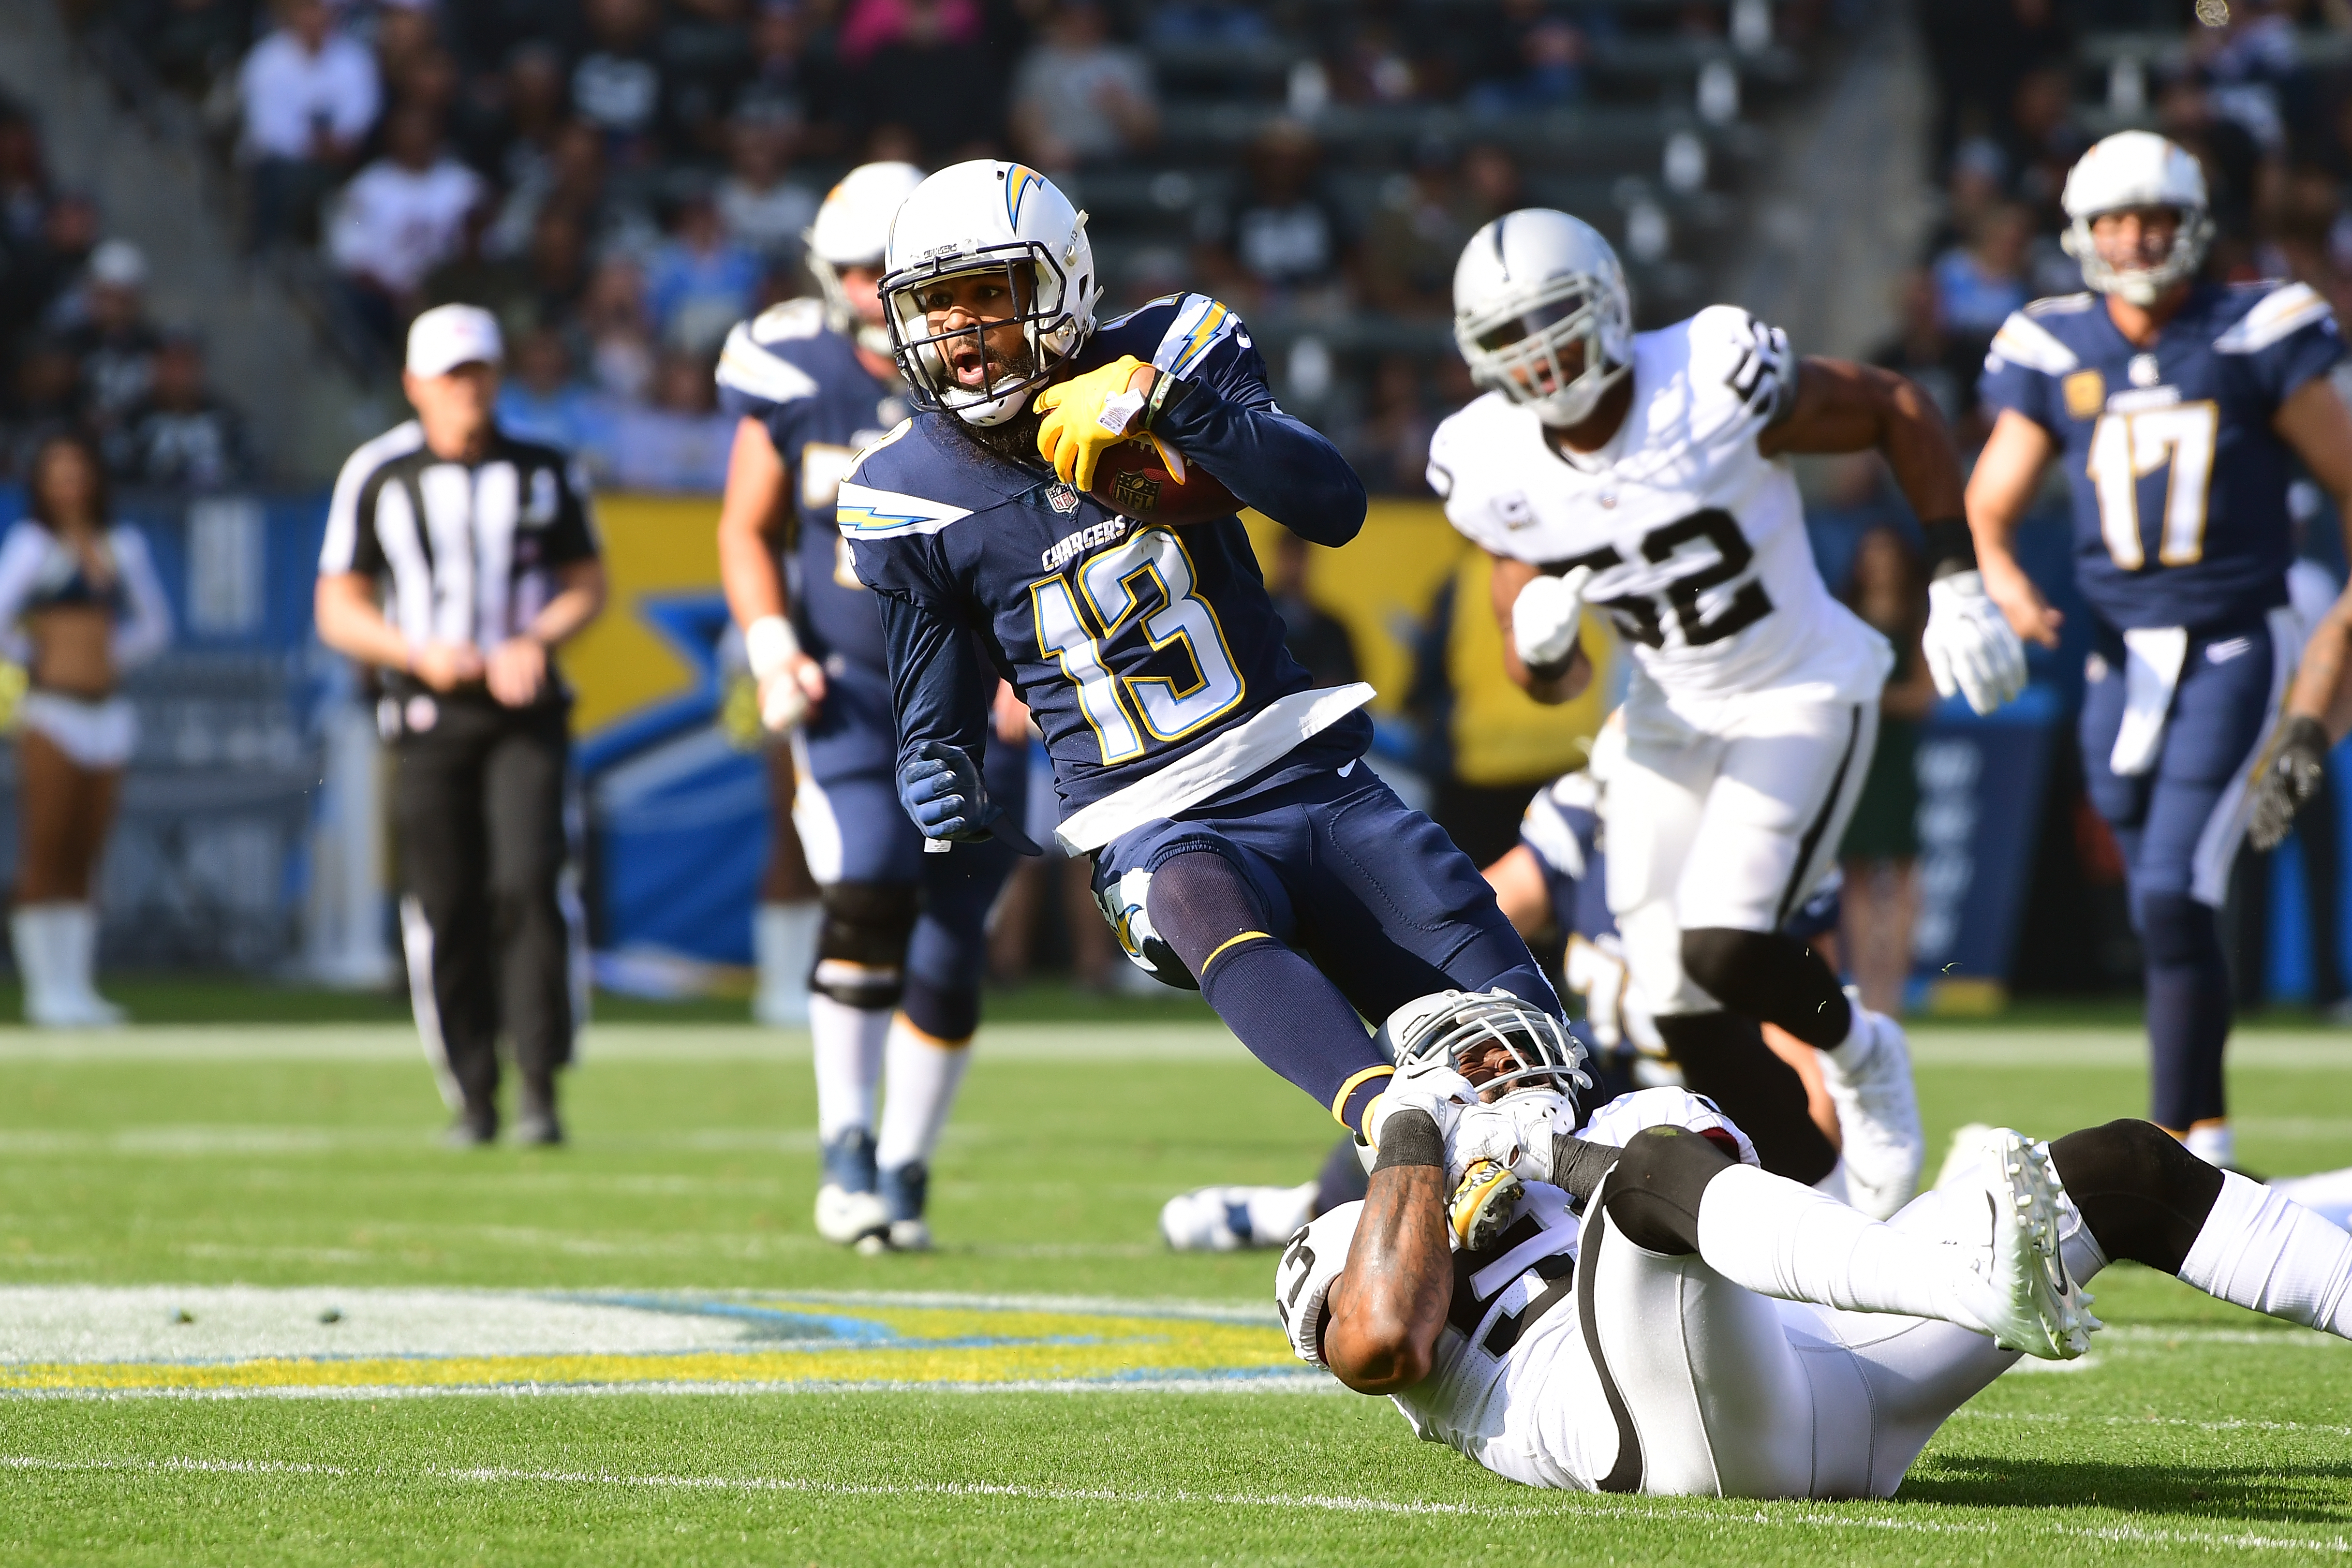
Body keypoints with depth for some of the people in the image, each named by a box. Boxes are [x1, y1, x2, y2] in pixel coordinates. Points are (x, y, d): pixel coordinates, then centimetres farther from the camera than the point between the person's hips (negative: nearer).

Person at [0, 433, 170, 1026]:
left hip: (106, 713, 5)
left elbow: (155, 625, 22)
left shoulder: (122, 547, 13)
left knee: (83, 860, 5)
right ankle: (48, 990, -6)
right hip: (51, 711, -5)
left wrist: (112, 657, 10)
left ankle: (76, 987, 6)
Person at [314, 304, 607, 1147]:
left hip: (523, 707, 0)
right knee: (447, 910, 0)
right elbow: (338, 609, 4)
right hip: (429, 719, 0)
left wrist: (537, 641, -9)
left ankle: (539, 1084, -12)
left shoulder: (544, 471, 5)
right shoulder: (378, 476, 2)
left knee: (529, 881, -16)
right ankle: (472, 1097, 10)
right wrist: (420, 654, -12)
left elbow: (587, 586, 11)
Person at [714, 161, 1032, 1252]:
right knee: (867, 893, -22)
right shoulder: (796, 382, -4)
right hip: (851, 687, -1)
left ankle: (906, 1171, 18)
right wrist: (773, 651, -5)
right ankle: (846, 1146, -11)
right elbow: (748, 532, 9)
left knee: (949, 950, 2)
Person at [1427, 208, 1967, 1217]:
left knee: (1726, 949, -22)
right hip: (1673, 719, 5)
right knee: (1685, 1010, 0)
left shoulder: (1717, 385, -24)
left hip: (1802, 697, -5)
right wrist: (1540, 648, -23)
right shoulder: (1496, 472, -9)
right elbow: (1549, 682, 1)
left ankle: (1855, 1051, 11)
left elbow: (1896, 408, -8)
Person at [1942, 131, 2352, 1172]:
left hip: (2234, 652, -4)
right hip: (2122, 659, 4)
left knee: (2175, 897, -16)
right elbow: (1984, 512, 10)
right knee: (2167, 912, 11)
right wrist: (1989, 582, -12)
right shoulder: (2054, 354, 5)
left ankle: (2176, 1150, -14)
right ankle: (2209, 1134, 24)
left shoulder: (2254, 338, -3)